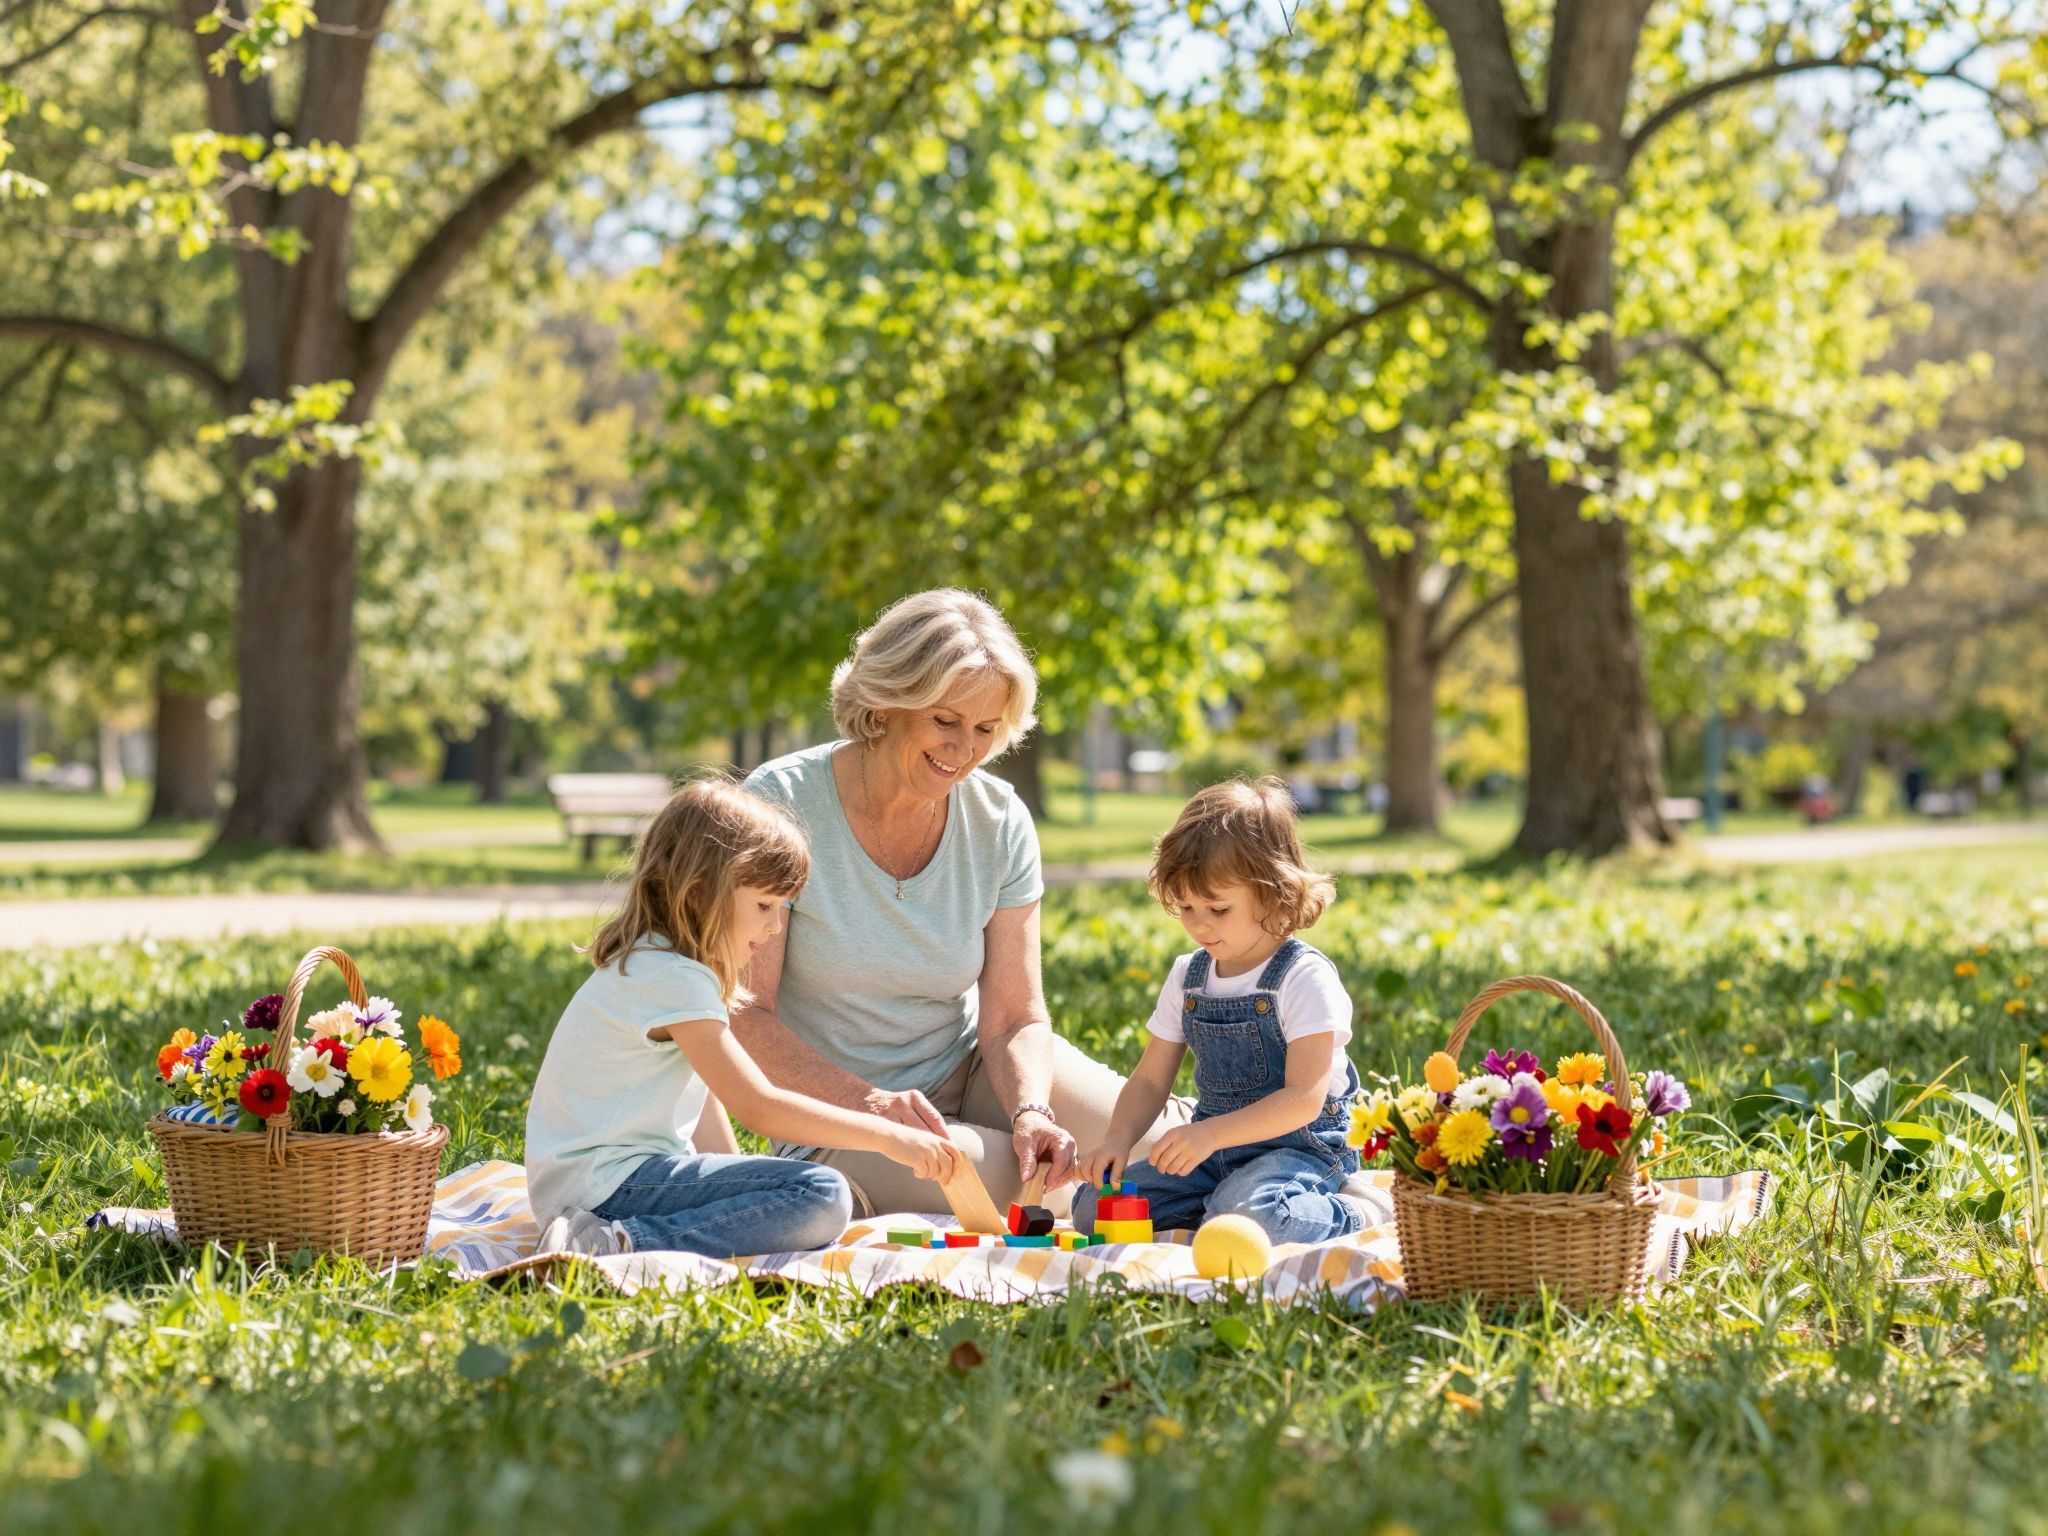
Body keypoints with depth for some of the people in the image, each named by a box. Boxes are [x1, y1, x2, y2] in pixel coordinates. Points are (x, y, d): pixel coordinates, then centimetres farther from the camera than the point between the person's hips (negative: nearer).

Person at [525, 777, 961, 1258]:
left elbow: (704, 1107, 19)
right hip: (609, 1179, -11)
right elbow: (759, 1106, -20)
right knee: (823, 1198, -21)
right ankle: (624, 1244, -22)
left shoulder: (654, 961, 17)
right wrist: (889, 1136, -17)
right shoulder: (673, 979, -16)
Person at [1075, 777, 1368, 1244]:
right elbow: (1150, 1080, 11)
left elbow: (1304, 1098, -22)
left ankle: (1347, 1217, -8)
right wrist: (1119, 1139, -10)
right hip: (1212, 1146, 6)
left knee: (1244, 1215, -37)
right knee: (1093, 1205, -9)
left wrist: (1209, 1134, -31)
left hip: (1298, 1146, -6)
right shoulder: (1187, 977, 8)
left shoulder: (1305, 978, -14)